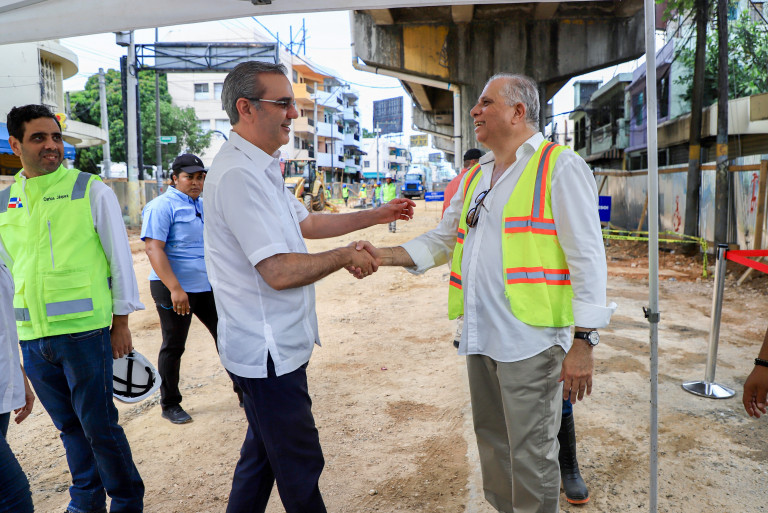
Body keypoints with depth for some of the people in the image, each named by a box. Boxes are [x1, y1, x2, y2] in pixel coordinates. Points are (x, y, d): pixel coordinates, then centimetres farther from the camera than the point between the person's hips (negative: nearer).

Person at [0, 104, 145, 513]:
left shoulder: (91, 191, -3)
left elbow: (120, 258, -2)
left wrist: (121, 323, -2)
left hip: (84, 331, -4)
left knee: (99, 425, 2)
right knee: (69, 425, 17)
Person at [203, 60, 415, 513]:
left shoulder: (260, 169, 12)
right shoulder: (239, 174, -22)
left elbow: (307, 223, 22)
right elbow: (281, 272, -27)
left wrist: (377, 216, 20)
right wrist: (346, 256, -12)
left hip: (272, 345, 10)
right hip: (270, 353, -10)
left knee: (264, 452, 23)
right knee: (300, 464, 7)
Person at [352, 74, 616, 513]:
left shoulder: (560, 167, -7)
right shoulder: (475, 177, 16)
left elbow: (587, 258, -11)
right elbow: (442, 239, 19)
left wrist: (584, 341, -16)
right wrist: (386, 256, 4)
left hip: (531, 339, -7)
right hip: (481, 336, 7)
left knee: (530, 456, 4)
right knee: (493, 444, 20)